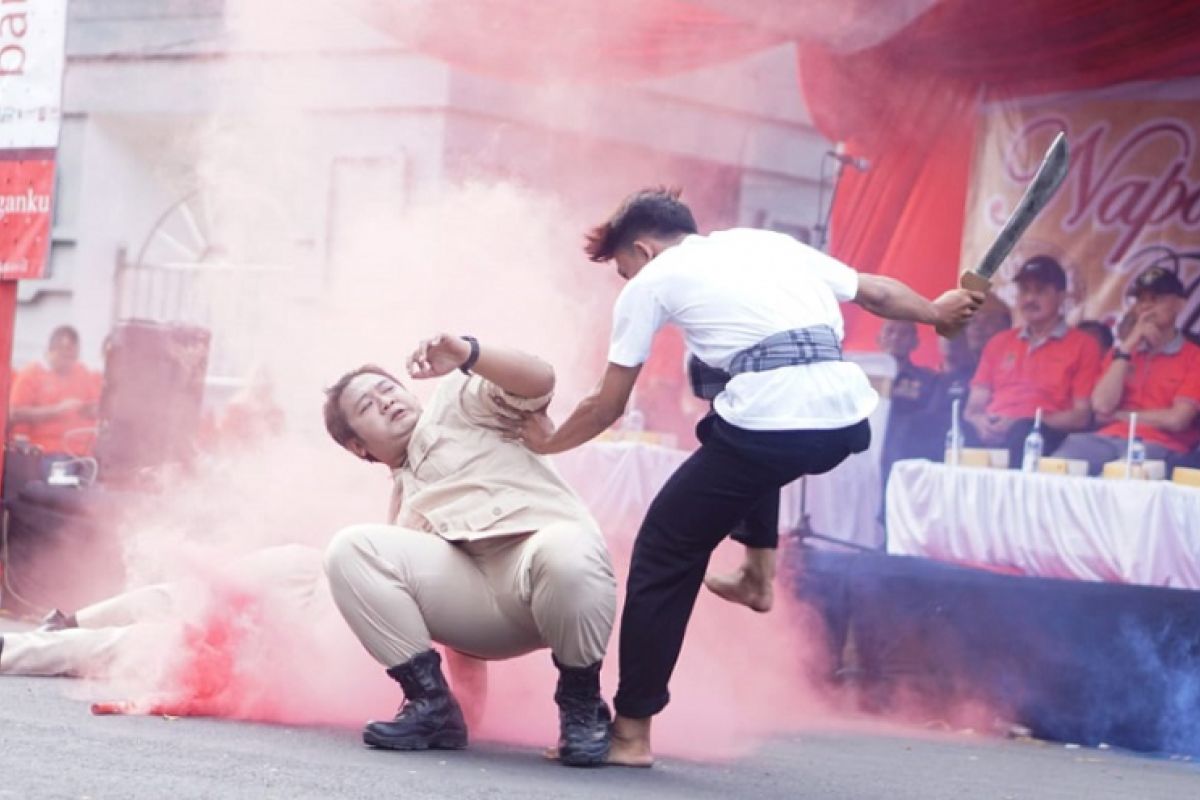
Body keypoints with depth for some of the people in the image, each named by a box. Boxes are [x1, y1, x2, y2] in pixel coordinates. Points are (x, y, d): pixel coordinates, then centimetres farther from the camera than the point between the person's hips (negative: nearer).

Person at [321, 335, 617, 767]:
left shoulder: (454, 401, 20)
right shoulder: (403, 498, 31)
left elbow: (539, 382, 1)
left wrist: (468, 355, -15)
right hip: (484, 608, 5)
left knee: (562, 553, -43)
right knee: (349, 549, -10)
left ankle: (581, 704, -15)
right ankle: (431, 703, -8)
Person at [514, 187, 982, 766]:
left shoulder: (652, 280, 13)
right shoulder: (768, 243, 26)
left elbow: (607, 407, 17)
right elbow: (877, 293, 35)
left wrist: (548, 441, 35)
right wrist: (936, 312, 55)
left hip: (771, 430, -6)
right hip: (847, 422, 6)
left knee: (663, 556, 10)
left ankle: (632, 732, 10)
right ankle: (758, 571, 38)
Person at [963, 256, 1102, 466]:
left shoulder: (1082, 346, 11)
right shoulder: (999, 343, 26)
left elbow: (1081, 416, 2)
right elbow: (973, 407, 21)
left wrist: (1022, 424, -12)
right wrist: (980, 422, -6)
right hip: (991, 431, 4)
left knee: (1019, 437, -42)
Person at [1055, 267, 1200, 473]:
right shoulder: (1122, 352, 22)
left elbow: (1176, 419, -5)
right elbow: (1102, 406, 5)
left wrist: (1120, 415, 5)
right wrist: (1127, 348, 2)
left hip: (1158, 447, -4)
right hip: (1107, 440, 4)